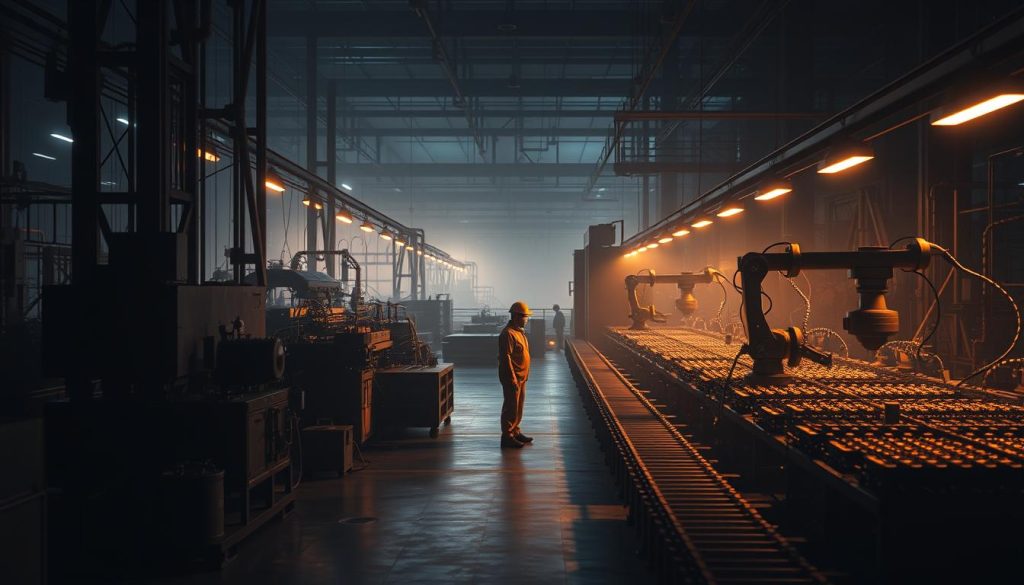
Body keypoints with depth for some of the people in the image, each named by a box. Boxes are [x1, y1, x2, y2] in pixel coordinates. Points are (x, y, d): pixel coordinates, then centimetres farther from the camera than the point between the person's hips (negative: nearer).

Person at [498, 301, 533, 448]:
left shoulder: (520, 331, 14)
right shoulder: (508, 333, -18)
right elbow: (506, 358, -22)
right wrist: (512, 379, -23)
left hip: (521, 377, 10)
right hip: (512, 377, -10)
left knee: (518, 406, 17)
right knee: (511, 407, -5)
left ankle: (515, 432, 27)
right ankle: (507, 436, 0)